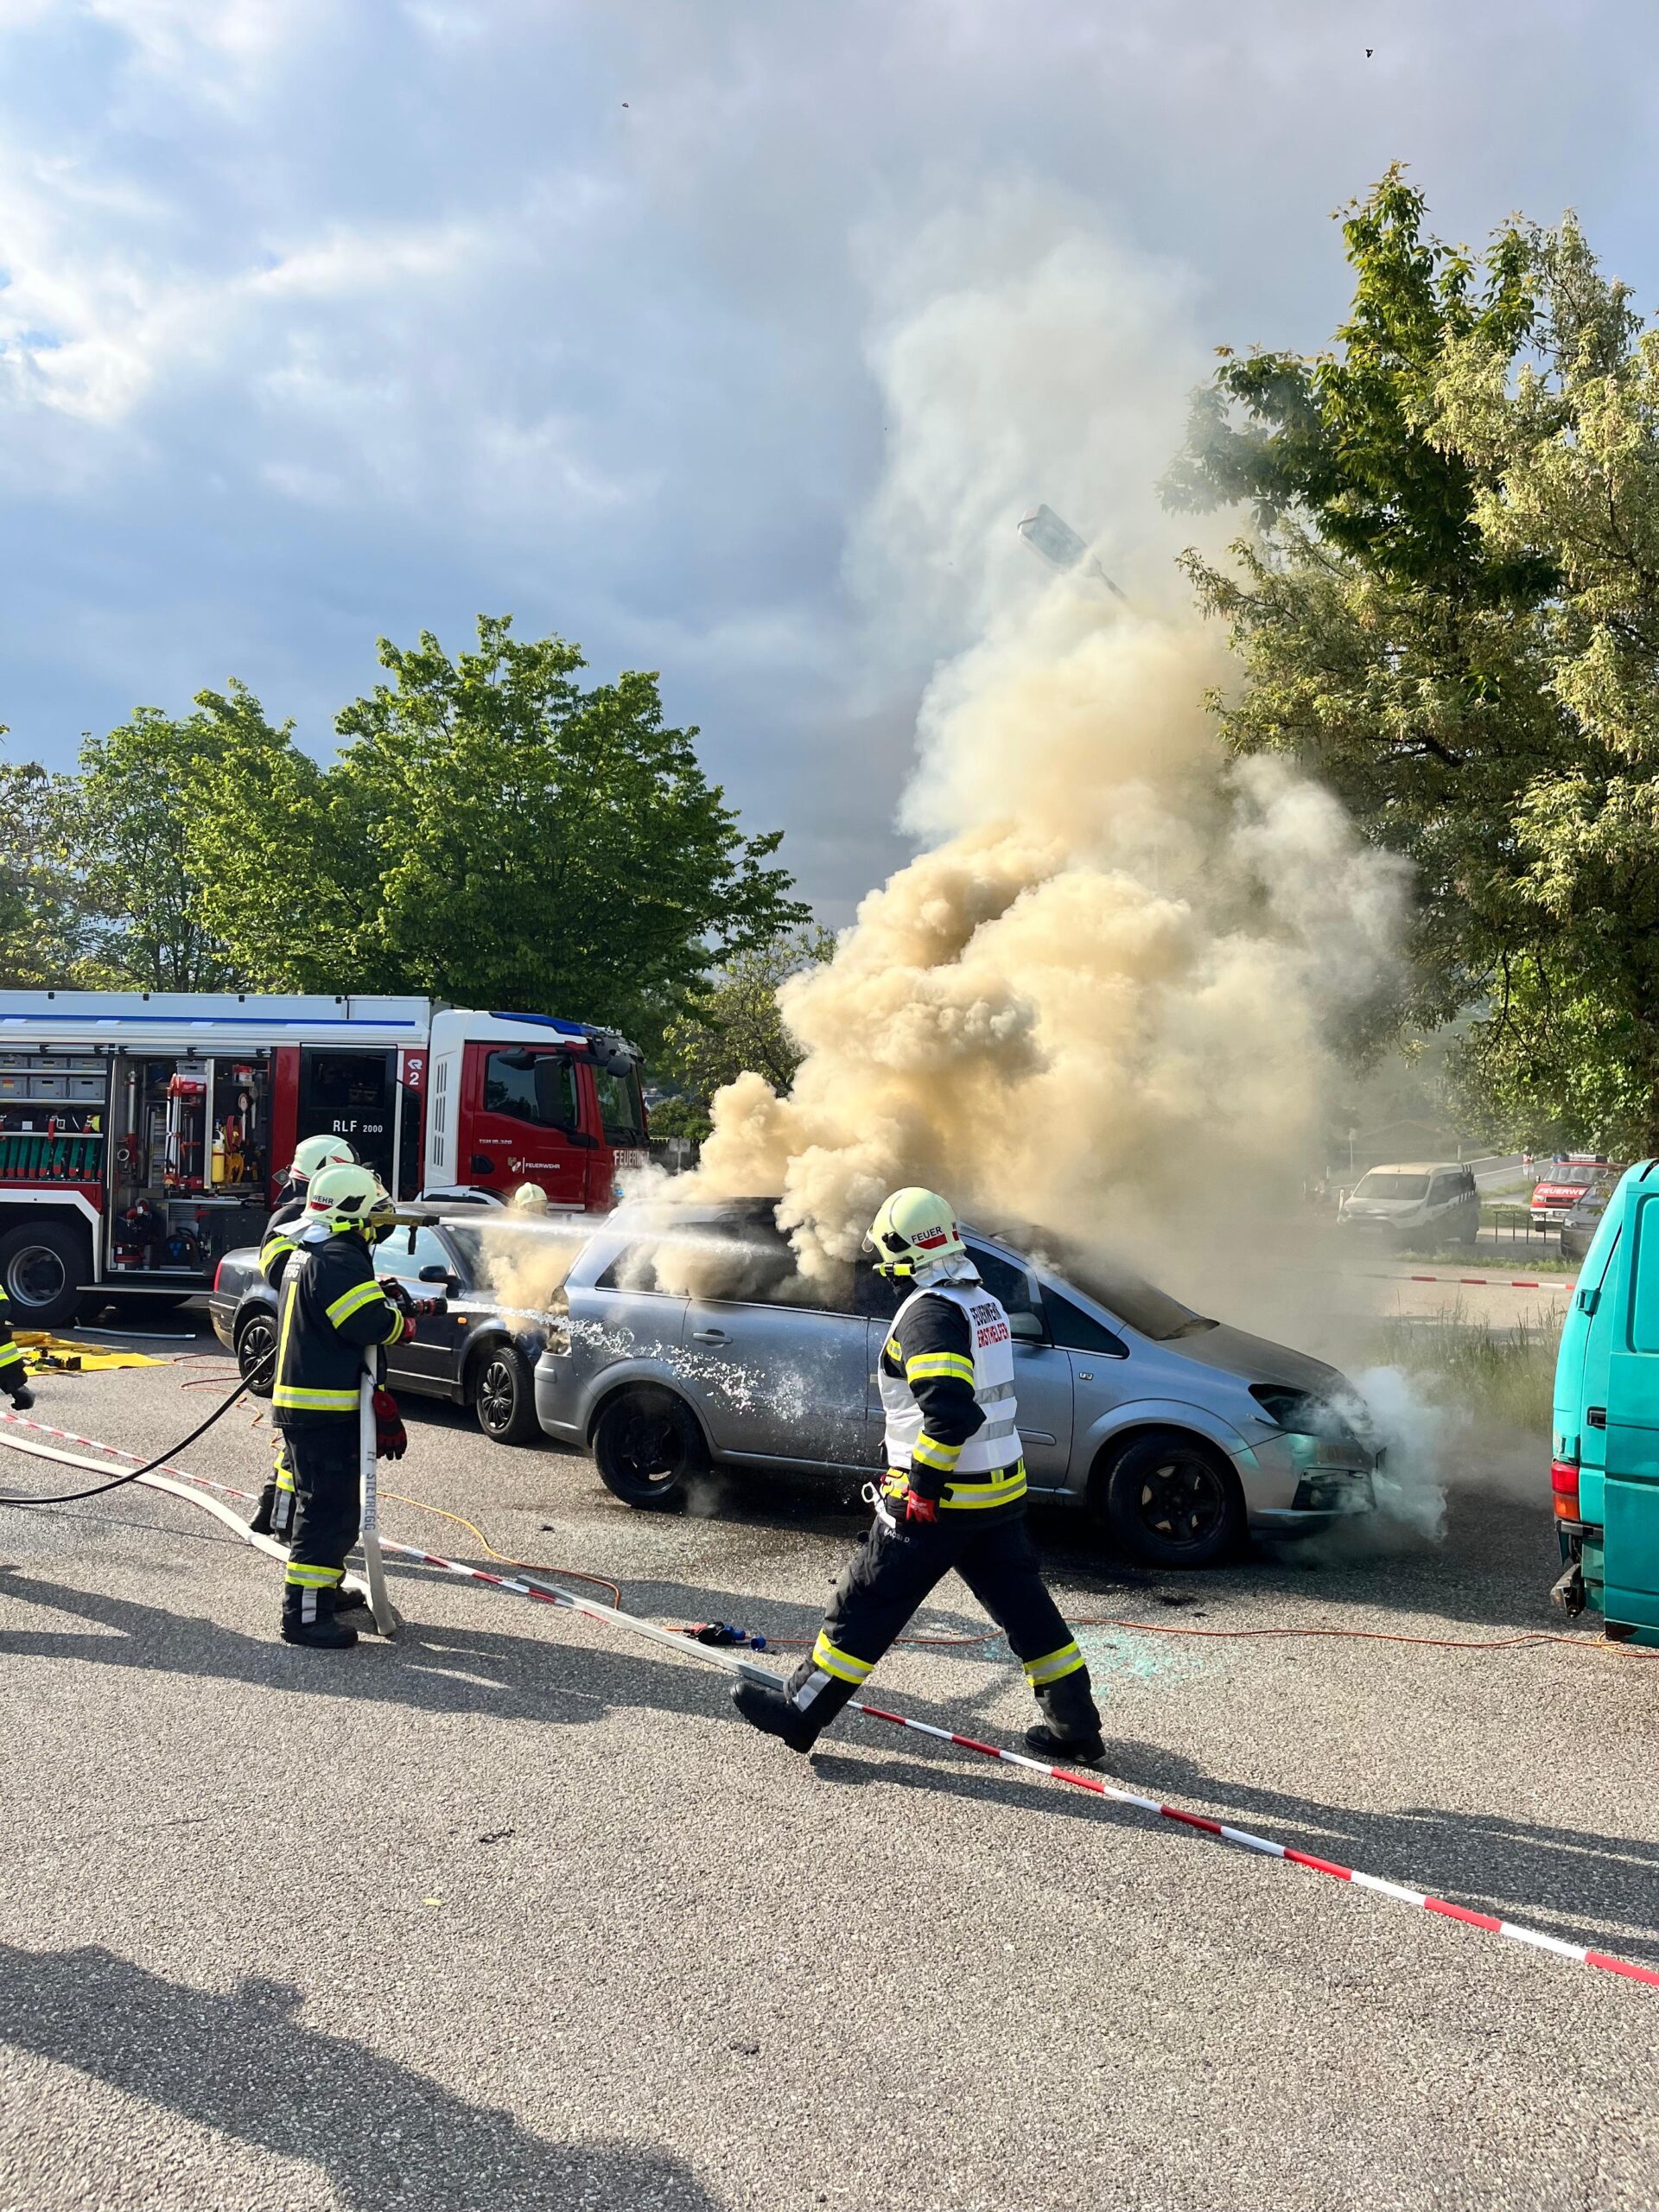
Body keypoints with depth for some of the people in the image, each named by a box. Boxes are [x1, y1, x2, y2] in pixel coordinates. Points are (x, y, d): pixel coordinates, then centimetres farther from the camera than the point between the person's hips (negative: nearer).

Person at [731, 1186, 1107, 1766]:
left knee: (867, 1604, 3)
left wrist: (921, 1488, -21)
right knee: (1023, 1606, 16)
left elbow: (949, 1412, -29)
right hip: (1001, 1492, 8)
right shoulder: (985, 1304, 10)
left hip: (939, 1499, -8)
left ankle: (799, 1711, 14)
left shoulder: (930, 1311, -19)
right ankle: (1075, 1727, 21)